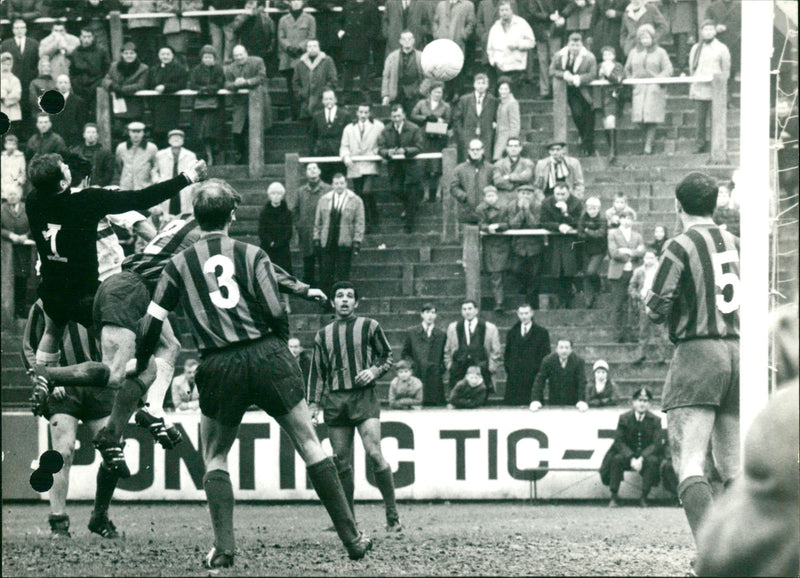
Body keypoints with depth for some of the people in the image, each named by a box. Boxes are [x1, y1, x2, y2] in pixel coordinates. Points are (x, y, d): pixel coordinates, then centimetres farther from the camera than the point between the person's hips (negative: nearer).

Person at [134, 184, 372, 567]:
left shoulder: (179, 265, 5)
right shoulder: (251, 255, 2)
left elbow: (152, 322, 5)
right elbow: (276, 314, -4)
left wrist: (139, 363, 20)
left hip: (220, 367, 0)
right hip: (267, 356, 0)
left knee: (215, 457, 16)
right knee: (309, 446, 8)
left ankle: (223, 548, 1)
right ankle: (351, 538, 7)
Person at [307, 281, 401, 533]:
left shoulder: (369, 327, 8)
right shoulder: (323, 335, 16)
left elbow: (388, 356, 14)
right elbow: (317, 373, 19)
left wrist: (375, 371, -6)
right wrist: (313, 404, 11)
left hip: (364, 397, -3)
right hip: (335, 400, 3)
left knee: (374, 453, -17)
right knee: (341, 462, 1)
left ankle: (393, 515, -10)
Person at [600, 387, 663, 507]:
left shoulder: (655, 420, -1)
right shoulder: (624, 418, 0)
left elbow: (656, 444, -7)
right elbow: (619, 441, -5)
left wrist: (641, 458, -23)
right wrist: (631, 458, -21)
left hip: (646, 455, 0)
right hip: (627, 453, 0)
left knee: (652, 461, -33)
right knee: (617, 459, -31)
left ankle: (644, 498, -26)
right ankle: (614, 497, -25)